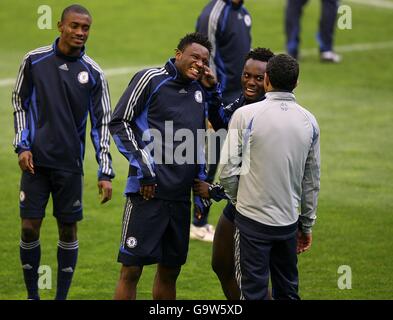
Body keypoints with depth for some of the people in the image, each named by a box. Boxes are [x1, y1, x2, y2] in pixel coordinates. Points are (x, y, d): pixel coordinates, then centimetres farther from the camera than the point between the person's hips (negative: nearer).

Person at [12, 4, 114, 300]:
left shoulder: (93, 73, -1)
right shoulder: (34, 60, -1)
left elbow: (102, 122, 1)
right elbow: (20, 102, 10)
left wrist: (105, 173, -4)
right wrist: (22, 146, -1)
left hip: (70, 164, 0)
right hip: (35, 159, 0)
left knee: (68, 231, 3)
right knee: (30, 228, -2)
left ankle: (62, 297, 14)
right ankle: (32, 295, 13)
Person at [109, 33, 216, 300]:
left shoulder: (199, 91, 16)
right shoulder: (151, 79, -4)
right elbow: (119, 123, -6)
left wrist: (201, 178, 14)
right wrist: (144, 168, -12)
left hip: (180, 197, 7)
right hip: (148, 191, -7)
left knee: (170, 270, 11)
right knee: (132, 269, -7)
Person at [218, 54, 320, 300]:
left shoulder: (245, 115, -10)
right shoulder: (309, 122, 4)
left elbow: (228, 169, -9)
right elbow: (312, 180, 11)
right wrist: (307, 225, 20)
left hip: (252, 217, -4)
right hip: (289, 221, 4)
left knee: (254, 291, -1)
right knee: (287, 291, 14)